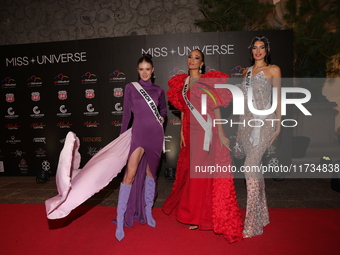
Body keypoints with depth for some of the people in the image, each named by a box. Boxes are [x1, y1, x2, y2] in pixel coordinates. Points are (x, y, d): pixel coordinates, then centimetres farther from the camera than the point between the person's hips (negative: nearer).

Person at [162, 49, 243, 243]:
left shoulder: (207, 82, -6)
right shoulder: (183, 83, 11)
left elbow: (216, 109, -11)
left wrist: (220, 134, -16)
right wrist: (182, 132, 11)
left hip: (207, 132, -6)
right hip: (191, 132, 6)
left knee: (201, 173, 0)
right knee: (189, 170, 13)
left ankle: (199, 216, 16)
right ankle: (191, 210, 34)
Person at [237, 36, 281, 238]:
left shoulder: (273, 70, 4)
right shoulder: (247, 71, 18)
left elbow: (278, 98, 0)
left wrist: (278, 124, -7)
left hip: (264, 122, -6)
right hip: (247, 122, 6)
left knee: (251, 168, -14)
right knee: (255, 168, 10)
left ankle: (252, 223, -4)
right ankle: (262, 215, 24)